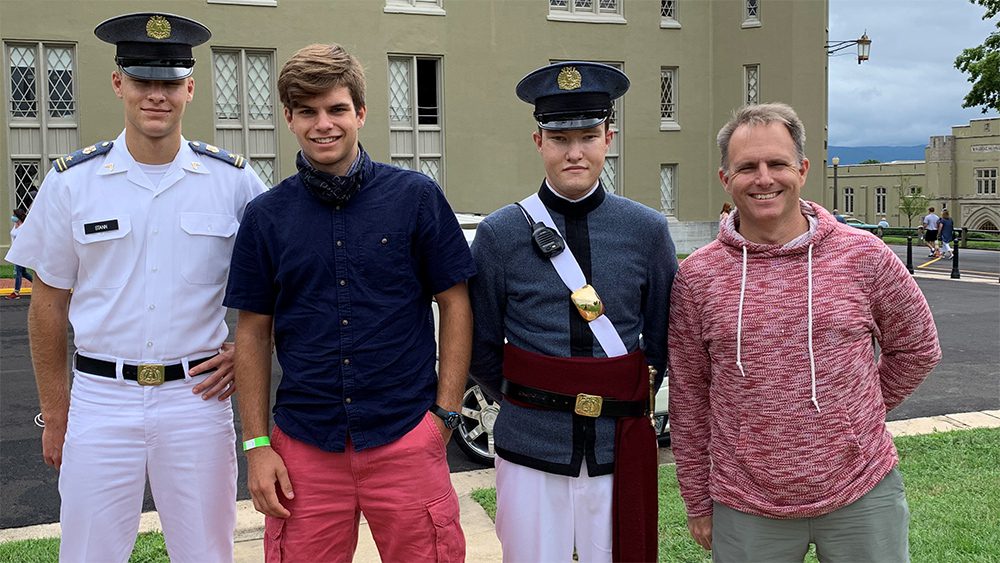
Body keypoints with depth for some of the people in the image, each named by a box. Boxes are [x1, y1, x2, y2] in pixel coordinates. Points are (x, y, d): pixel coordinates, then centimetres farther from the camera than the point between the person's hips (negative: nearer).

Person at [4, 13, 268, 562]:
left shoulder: (234, 181, -1)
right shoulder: (72, 181, 0)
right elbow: (48, 304, 6)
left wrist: (245, 348, -2)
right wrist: (54, 414, 6)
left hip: (196, 395, 0)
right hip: (100, 397, 0)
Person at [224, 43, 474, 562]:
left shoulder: (415, 197, -2)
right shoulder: (266, 216, 3)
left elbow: (455, 304, 2)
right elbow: (253, 332, 7)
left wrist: (445, 412, -4)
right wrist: (256, 445, 3)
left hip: (406, 438, -1)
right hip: (304, 446, 2)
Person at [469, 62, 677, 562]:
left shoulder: (648, 231, 0)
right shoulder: (499, 234, -4)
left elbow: (664, 338, 10)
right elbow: (481, 350, 4)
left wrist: (629, 401, 9)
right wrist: (524, 401, 8)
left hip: (622, 452, 1)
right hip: (530, 452, -1)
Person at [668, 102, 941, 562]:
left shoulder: (863, 256, -4)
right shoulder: (697, 275, -3)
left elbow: (917, 347, 11)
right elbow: (687, 399, 2)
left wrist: (856, 415, 10)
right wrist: (698, 502, 6)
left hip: (863, 497, 0)